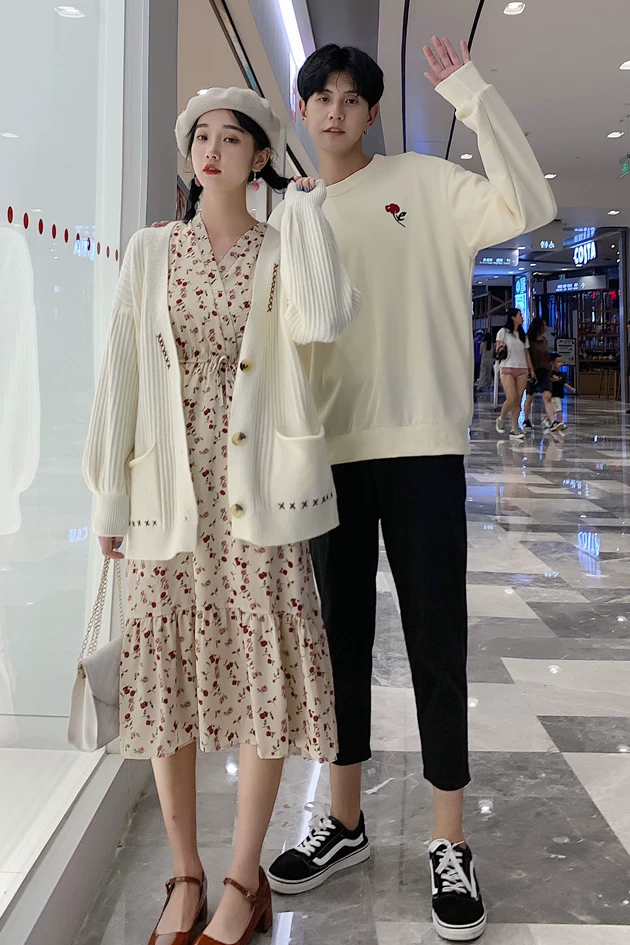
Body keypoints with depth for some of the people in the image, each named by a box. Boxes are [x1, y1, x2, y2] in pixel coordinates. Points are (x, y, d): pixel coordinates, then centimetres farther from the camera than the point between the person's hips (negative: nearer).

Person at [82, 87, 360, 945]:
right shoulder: (149, 250, 10)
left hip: (257, 489, -1)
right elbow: (122, 373, 6)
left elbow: (325, 321, -17)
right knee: (166, 677, 5)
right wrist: (109, 495, 2)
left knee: (261, 674, 1)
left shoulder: (282, 253, 6)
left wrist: (306, 205, -6)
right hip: (168, 491, 2)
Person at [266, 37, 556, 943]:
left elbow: (529, 207, -10)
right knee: (342, 637, 12)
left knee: (437, 641, 1)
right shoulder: (289, 213, 13)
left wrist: (473, 95, -12)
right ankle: (345, 820, 28)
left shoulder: (425, 182, 4)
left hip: (421, 444, -3)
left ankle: (449, 843, 17)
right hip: (329, 451, 4)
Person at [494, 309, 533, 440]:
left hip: (522, 370, 5)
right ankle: (501, 419, 12)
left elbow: (527, 353, 17)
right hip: (507, 369, -5)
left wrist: (531, 369, 10)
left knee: (518, 400, -1)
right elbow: (498, 350, 1)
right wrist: (500, 349, -22)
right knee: (511, 398, -16)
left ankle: (514, 429, 2)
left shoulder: (523, 335, 17)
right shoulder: (503, 332, 2)